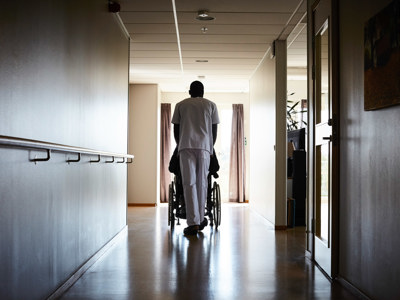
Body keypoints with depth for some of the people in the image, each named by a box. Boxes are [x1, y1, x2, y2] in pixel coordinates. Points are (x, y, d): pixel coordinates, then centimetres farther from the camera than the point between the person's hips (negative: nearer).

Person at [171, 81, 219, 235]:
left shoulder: (180, 105, 14)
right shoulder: (211, 105, 14)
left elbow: (176, 129, 13)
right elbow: (214, 130, 12)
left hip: (186, 146, -1)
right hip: (204, 147, 1)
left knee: (189, 183, -4)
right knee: (202, 183, 9)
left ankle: (193, 223, -9)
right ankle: (200, 220, 16)